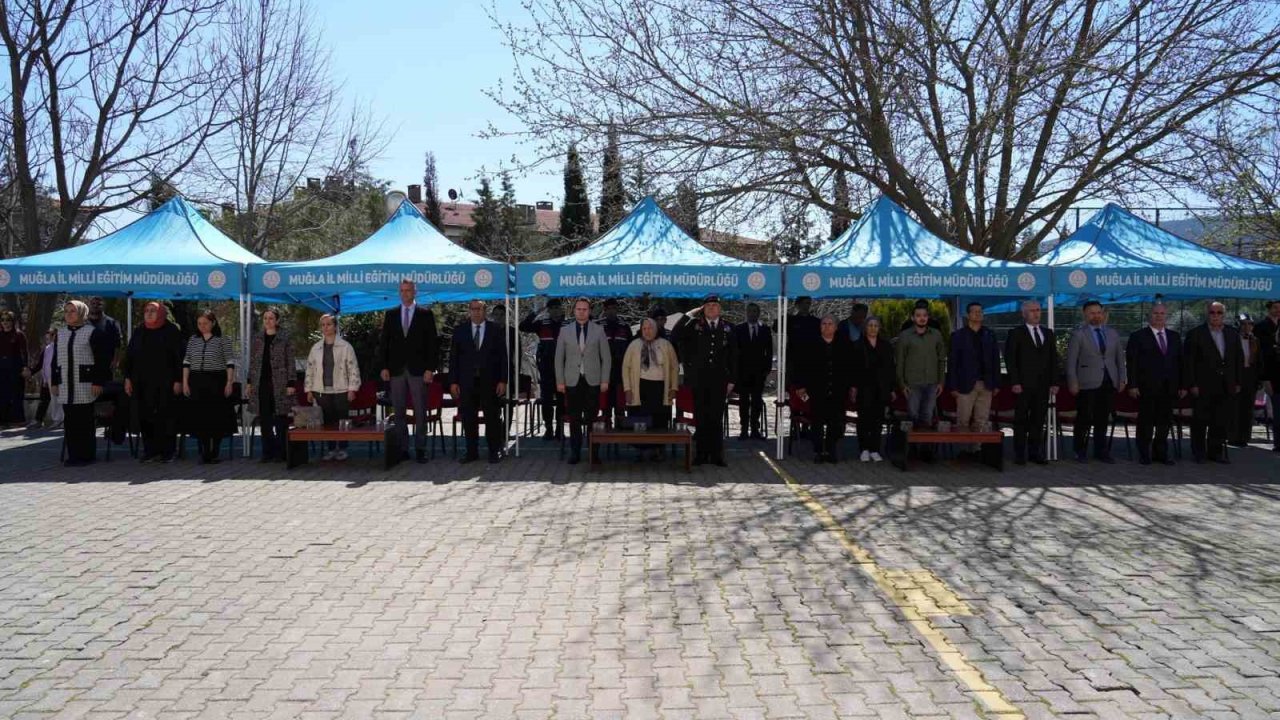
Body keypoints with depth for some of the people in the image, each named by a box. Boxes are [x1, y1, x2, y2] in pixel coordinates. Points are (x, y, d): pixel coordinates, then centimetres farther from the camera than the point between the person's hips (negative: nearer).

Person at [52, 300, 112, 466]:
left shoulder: (91, 332, -2)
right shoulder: (60, 334, 15)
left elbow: (101, 358, -6)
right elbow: (55, 359, 17)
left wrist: (98, 382, -12)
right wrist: (53, 382, 11)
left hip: (85, 385, -5)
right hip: (65, 386, 5)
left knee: (84, 421, -3)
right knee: (69, 421, 6)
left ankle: (85, 455, 4)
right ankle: (73, 455, 12)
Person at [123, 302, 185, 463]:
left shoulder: (171, 331, -1)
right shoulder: (139, 332, 12)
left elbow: (180, 357, -3)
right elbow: (129, 355, 15)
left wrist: (178, 380, -9)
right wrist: (128, 378, 8)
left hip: (165, 383, -4)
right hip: (142, 384, 4)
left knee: (165, 417, -2)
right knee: (145, 417, 2)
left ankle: (167, 452, 6)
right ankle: (150, 451, 10)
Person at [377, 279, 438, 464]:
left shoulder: (426, 315, 4)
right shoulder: (390, 315, 10)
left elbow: (432, 343, 1)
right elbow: (384, 342, 9)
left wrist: (430, 368, -7)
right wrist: (383, 367, 0)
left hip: (417, 370, -2)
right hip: (396, 369, 2)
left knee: (420, 412, -1)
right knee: (399, 412, 4)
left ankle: (420, 449, 4)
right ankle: (402, 448, 10)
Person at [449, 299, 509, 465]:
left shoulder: (495, 329, 3)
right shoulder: (460, 330, 7)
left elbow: (503, 356, 1)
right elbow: (453, 357, 6)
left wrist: (502, 380, -5)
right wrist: (453, 381, 0)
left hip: (489, 382, -2)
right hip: (467, 382, 2)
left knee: (492, 417, 2)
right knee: (468, 418, 4)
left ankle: (495, 451, 11)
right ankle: (472, 452, 13)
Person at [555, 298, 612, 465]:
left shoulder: (599, 330, 4)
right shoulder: (565, 331, 6)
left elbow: (606, 357, 4)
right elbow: (559, 358, 7)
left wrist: (605, 381, -2)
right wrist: (560, 381, 1)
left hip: (592, 381, -1)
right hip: (572, 381, 1)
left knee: (591, 418, -1)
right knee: (574, 419, 3)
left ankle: (594, 452, 8)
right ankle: (575, 452, 12)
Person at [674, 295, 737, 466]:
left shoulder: (726, 328, 7)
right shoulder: (695, 325, 4)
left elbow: (733, 356, 8)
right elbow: (676, 335, -9)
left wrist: (731, 380, 4)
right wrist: (689, 315, -8)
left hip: (719, 380, 0)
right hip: (699, 379, 0)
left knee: (717, 417, 3)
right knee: (700, 417, 4)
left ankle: (716, 454, 10)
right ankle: (701, 453, 11)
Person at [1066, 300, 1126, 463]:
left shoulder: (1113, 334, 14)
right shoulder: (1078, 335, 0)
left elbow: (1119, 358, 17)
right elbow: (1071, 361, -3)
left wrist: (1122, 379, 9)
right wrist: (1073, 383, -9)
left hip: (1109, 383, 4)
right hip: (1087, 383, -4)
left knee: (1103, 419, 8)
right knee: (1084, 419, 0)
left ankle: (1101, 451, 18)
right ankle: (1081, 452, 12)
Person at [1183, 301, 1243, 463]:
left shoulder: (1233, 333, 10)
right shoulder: (1195, 334, -4)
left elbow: (1239, 359, 13)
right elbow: (1188, 361, -6)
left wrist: (1237, 382, 7)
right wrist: (1192, 385, -11)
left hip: (1226, 388, 4)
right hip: (1202, 388, -4)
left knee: (1221, 422, 6)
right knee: (1200, 421, 3)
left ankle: (1216, 452, 17)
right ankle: (1199, 453, 15)